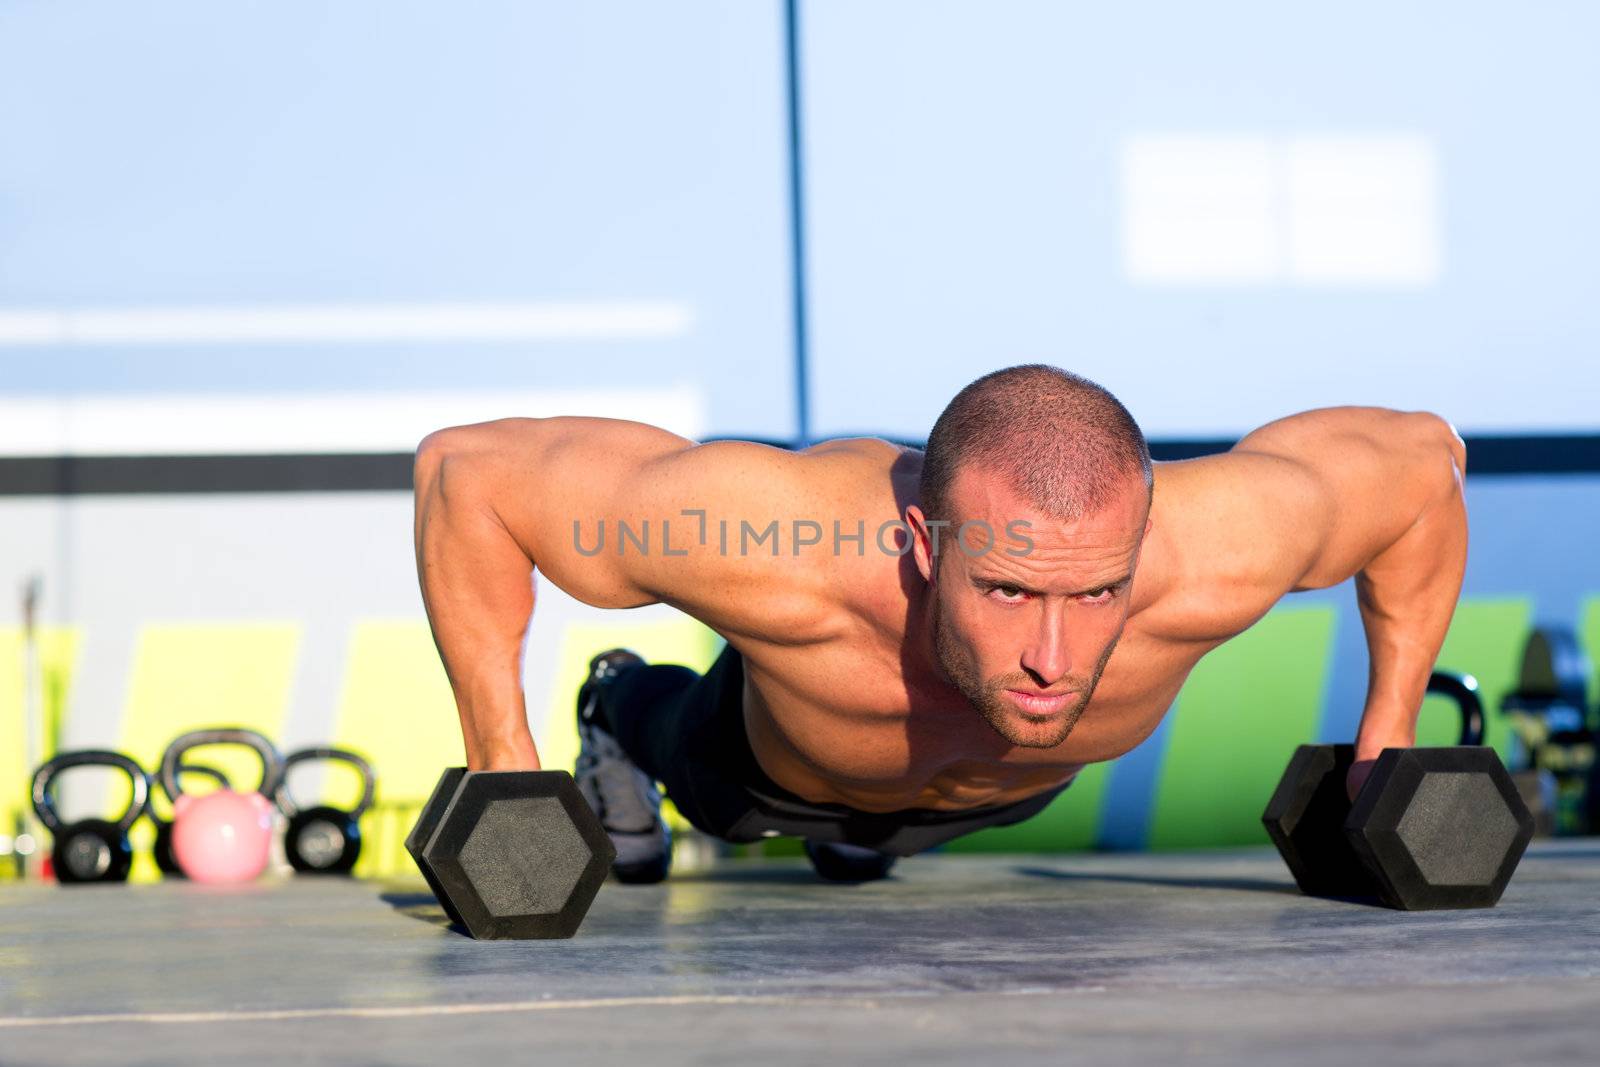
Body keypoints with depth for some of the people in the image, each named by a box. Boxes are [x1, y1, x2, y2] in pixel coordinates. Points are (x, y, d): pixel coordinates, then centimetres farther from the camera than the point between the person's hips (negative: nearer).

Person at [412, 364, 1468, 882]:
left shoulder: (1213, 552, -47)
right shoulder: (778, 548, -52)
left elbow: (1423, 458, -25)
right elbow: (466, 469, -36)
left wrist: (1388, 746, -21)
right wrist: (505, 777, -35)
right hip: (784, 762, -2)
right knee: (712, 789, 36)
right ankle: (626, 710, 67)